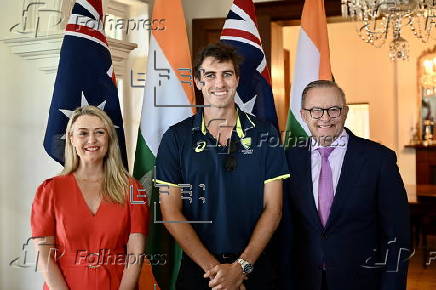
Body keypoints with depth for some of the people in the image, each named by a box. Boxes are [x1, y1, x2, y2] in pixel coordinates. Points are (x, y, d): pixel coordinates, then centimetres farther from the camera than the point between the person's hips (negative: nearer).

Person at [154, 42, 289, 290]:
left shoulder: (265, 134, -2)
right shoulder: (176, 138, -3)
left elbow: (273, 209, -4)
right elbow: (171, 213, -6)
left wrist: (241, 266, -13)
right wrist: (213, 267, -14)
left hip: (255, 267, 1)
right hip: (196, 269, 0)